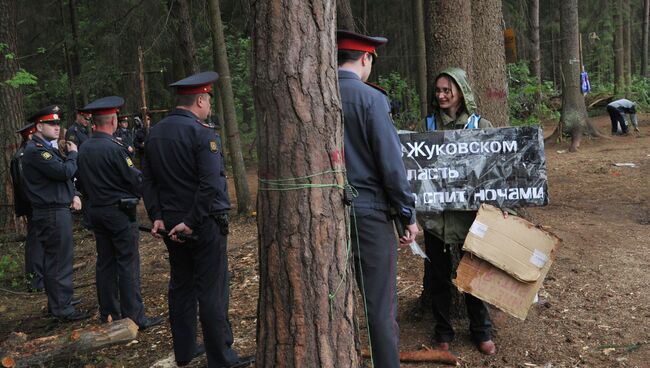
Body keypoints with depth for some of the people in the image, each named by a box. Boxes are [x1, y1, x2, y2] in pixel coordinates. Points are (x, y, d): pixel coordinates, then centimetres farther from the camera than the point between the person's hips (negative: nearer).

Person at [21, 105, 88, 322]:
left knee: (53, 259, 17)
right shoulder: (35, 150, -16)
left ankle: (57, 302, 28)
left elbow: (62, 176, 21)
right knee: (60, 259, -6)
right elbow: (64, 172, -25)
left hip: (57, 209, 10)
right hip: (53, 213, -10)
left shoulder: (47, 148, 17)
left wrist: (73, 195, 5)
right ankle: (63, 309, 1)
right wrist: (73, 154, -7)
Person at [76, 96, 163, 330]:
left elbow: (81, 183, 13)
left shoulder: (83, 149, 5)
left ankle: (109, 314, 21)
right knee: (128, 263, -3)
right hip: (120, 212, -8)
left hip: (95, 212, 8)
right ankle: (134, 317, 0)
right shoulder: (114, 148, -18)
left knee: (105, 262, 13)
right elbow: (136, 180, -14)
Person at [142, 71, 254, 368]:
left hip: (171, 222, 7)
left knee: (181, 286, 17)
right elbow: (211, 184, -23)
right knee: (212, 291, 1)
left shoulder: (155, 133, 8)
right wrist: (192, 222, -18)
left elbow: (148, 179, 9)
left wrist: (157, 216, 5)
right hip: (204, 222, -7)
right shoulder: (201, 132, -15)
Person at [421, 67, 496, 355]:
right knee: (438, 274, 9)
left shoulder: (480, 125, 1)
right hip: (436, 211, 1)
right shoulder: (428, 125, 4)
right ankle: (443, 332, 25)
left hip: (470, 210, -1)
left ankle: (481, 331, 26)